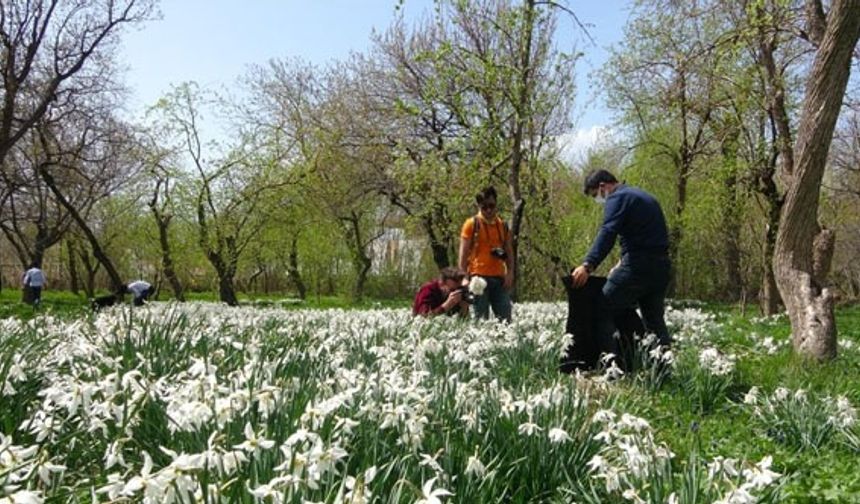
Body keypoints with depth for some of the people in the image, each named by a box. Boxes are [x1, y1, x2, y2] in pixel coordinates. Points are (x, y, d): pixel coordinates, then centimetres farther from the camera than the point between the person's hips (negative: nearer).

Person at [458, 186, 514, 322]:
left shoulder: (502, 225, 13)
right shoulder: (472, 224, 0)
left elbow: (509, 252, 16)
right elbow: (463, 253, -1)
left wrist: (510, 273, 4)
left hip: (499, 278, 4)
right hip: (479, 278, -4)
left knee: (505, 319, 2)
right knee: (481, 319, -2)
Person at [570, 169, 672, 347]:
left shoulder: (618, 198, -5)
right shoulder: (644, 197, 25)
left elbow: (607, 234, -21)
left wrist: (587, 265, -32)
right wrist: (623, 263, 20)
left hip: (638, 265, -9)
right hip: (661, 265, 9)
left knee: (603, 312, -5)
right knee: (655, 319, 14)